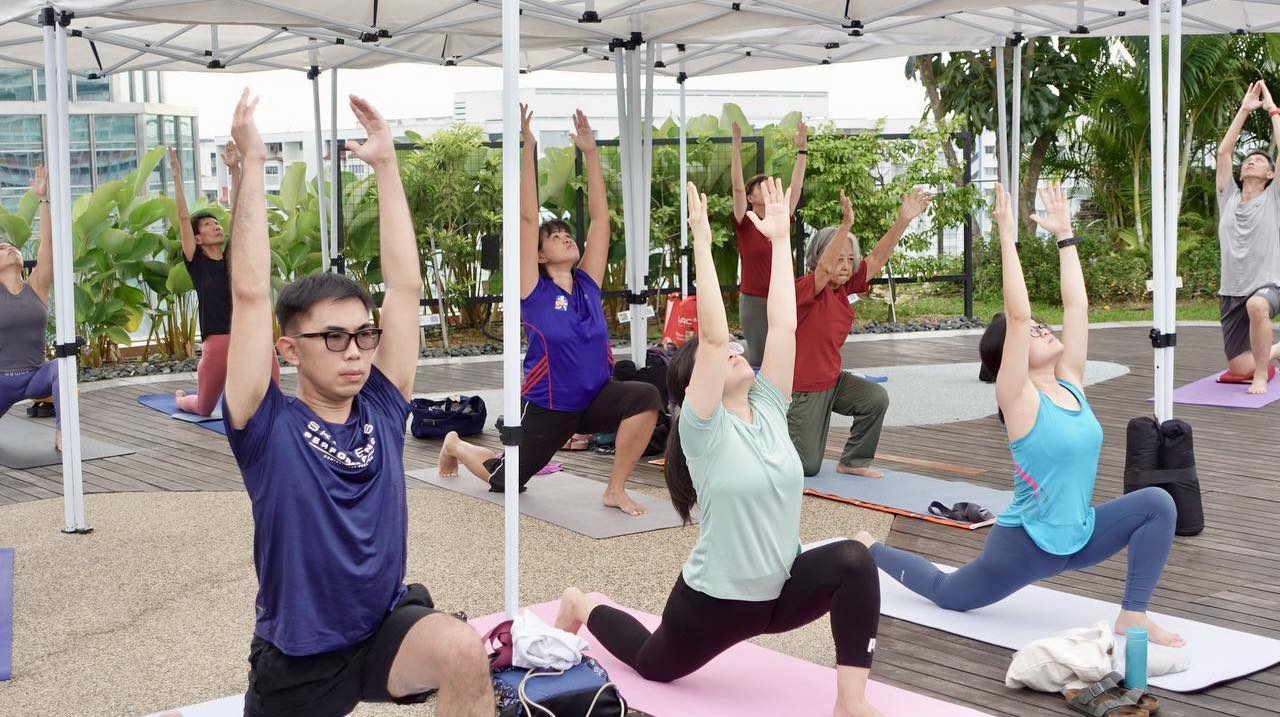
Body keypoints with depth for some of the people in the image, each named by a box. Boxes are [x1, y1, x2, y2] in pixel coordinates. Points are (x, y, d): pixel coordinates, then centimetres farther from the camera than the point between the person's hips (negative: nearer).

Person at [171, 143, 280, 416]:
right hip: (217, 341, -3)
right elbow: (183, 218, -2)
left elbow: (236, 212, 8)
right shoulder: (196, 263, 4)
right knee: (204, 408, 13)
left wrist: (234, 170, 5)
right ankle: (181, 398, 48)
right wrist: (177, 175, -5)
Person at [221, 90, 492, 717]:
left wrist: (386, 165, -4)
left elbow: (405, 286, -4)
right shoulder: (268, 428, -11)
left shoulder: (382, 410, -2)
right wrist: (253, 164, -17)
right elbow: (250, 295, -19)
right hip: (297, 657, -1)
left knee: (463, 651, -29)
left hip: (387, 628, 2)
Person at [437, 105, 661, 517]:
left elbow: (600, 218, -2)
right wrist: (529, 149, -20)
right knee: (506, 482, 13)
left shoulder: (588, 283, -1)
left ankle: (616, 490, -13)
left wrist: (590, 153, -5)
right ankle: (457, 446, 47)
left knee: (647, 398, -27)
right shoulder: (534, 290, -11)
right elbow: (527, 219, -18)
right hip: (546, 407, -3)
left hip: (595, 398, 3)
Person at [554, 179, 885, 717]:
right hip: (715, 598, -4)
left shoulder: (767, 409, -1)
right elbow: (712, 334, -29)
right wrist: (703, 243, -31)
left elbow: (784, 325, -7)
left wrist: (780, 239, -7)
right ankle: (584, 608, 48)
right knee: (655, 665, 20)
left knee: (854, 561, -24)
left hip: (779, 590, 4)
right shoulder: (704, 429, -17)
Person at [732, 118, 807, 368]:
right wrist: (737, 146, -20)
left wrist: (802, 150, 2)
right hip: (754, 302, -4)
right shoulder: (745, 225, -4)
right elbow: (737, 188, -14)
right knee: (759, 361, -1)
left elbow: (795, 188, 5)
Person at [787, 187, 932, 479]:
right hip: (802, 388, -7)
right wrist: (846, 225, -53)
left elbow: (877, 258, -4)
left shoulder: (843, 287, 0)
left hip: (832, 380, 7)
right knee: (808, 466, 0)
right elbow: (824, 268, -41)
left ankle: (854, 461, 2)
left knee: (876, 398, -17)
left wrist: (903, 220, -16)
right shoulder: (805, 288, -21)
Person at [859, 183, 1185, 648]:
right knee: (948, 595, 12)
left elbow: (1076, 306, -2)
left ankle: (1133, 617, -8)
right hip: (1026, 543, -6)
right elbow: (1017, 316, -30)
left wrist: (1064, 234, 2)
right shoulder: (1019, 400, -19)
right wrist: (1007, 238, -30)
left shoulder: (1069, 384, -1)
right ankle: (869, 550, 36)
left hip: (1080, 535, 6)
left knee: (1157, 503, -14)